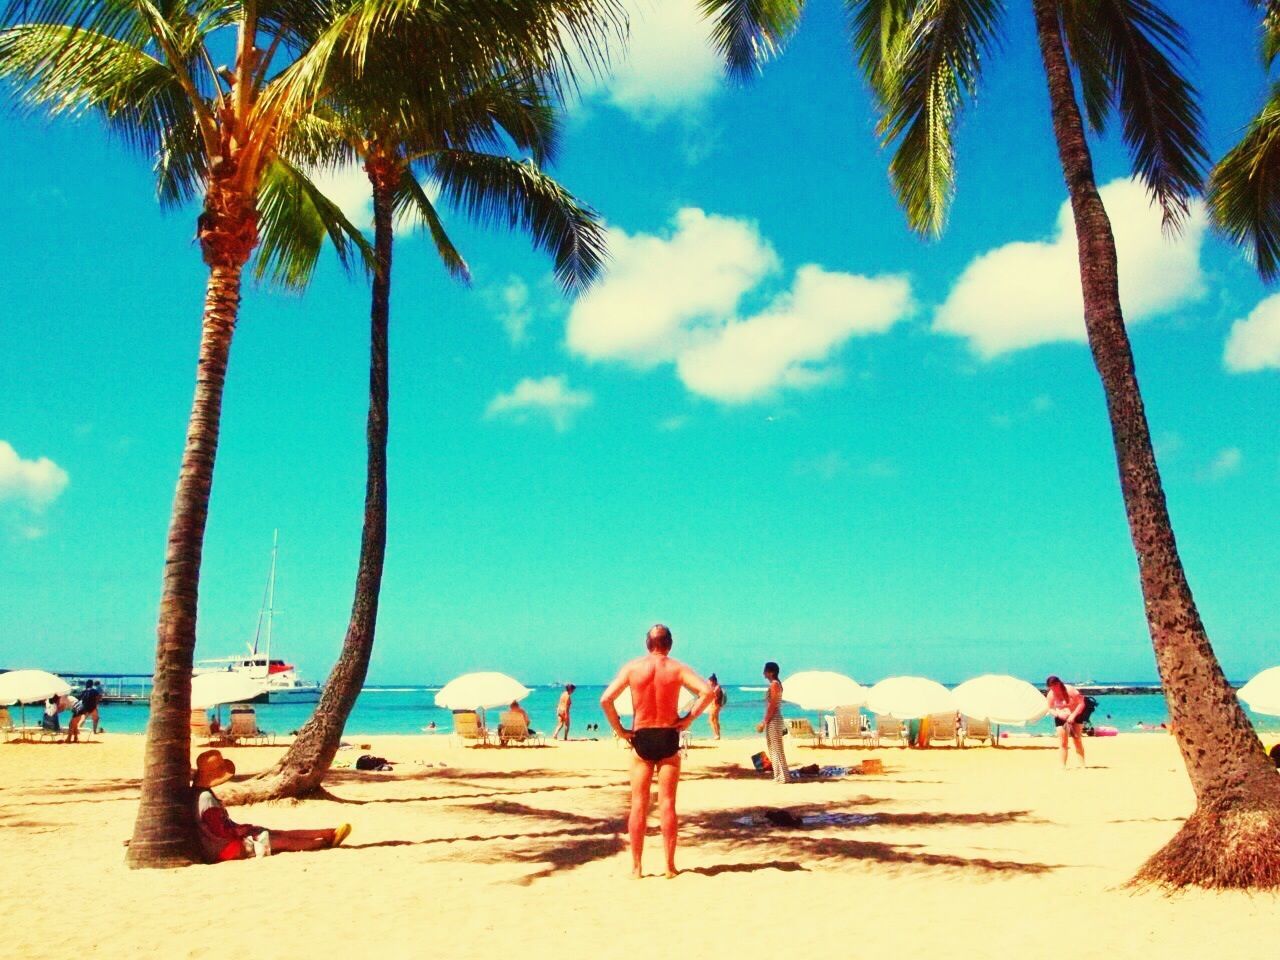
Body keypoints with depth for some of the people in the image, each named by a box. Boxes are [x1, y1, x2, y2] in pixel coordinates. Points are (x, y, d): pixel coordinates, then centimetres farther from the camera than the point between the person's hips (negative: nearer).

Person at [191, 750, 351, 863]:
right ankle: (328, 841, 9)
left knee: (282, 833, 8)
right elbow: (219, 831, -27)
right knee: (284, 841, -3)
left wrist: (237, 827, 7)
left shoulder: (198, 793, 8)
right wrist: (238, 831, -10)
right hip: (226, 848, -10)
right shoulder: (206, 799, -27)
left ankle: (330, 833, 11)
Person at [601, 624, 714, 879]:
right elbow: (707, 691, -15)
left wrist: (619, 729, -2)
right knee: (667, 803, 5)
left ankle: (636, 867, 8)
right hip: (668, 738, 0)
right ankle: (670, 866, 7)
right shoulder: (677, 668, -2)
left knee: (638, 805, 6)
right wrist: (688, 719, -7)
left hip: (641, 739, 0)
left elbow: (606, 699, -10)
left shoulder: (632, 667, -1)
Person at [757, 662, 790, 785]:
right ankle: (779, 775, 18)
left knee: (776, 749, -5)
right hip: (773, 719, 10)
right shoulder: (775, 684, 14)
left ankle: (783, 776, -1)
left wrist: (765, 722, -17)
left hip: (773, 720, -10)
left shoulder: (774, 684, -14)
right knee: (773, 749, 14)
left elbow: (772, 705, -19)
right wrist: (765, 721, 19)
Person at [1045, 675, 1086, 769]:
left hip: (1074, 717, -2)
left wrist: (1073, 715, -24)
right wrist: (1058, 714, -21)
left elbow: (1081, 703, -17)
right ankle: (1063, 766, 1)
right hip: (1061, 718, 2)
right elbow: (1050, 709, -1)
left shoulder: (1070, 690, -20)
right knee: (1063, 743, -2)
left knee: (1077, 740, -4)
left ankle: (1082, 764, -1)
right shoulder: (1050, 695, -11)